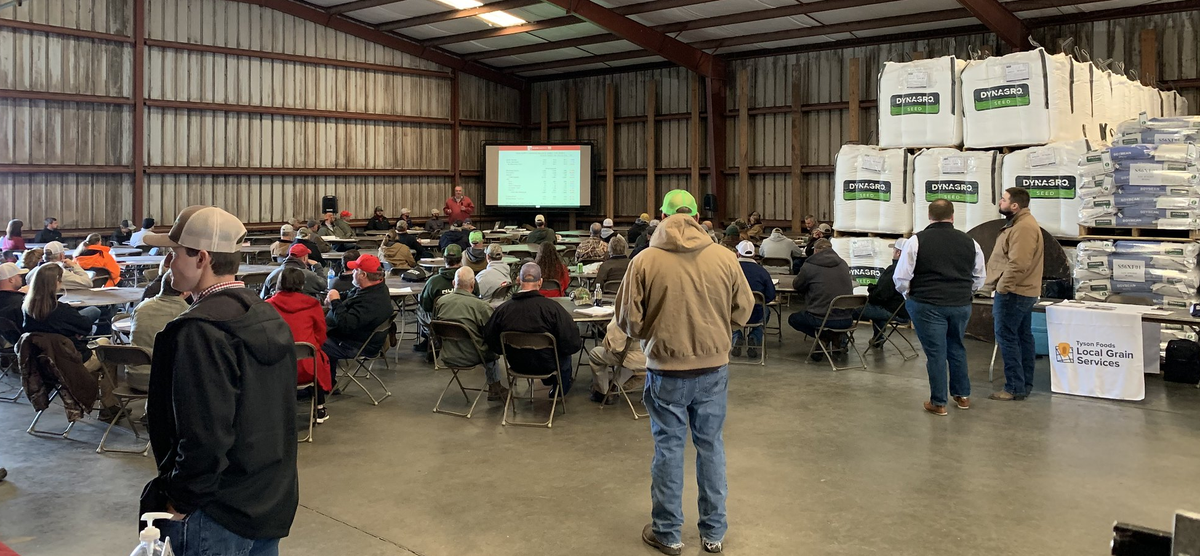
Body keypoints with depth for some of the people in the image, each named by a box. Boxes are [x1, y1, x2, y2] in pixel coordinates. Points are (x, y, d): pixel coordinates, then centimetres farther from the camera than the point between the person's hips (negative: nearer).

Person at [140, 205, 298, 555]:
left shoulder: (200, 331, -21)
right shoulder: (267, 316, 6)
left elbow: (204, 436, -26)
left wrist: (182, 501, -13)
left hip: (219, 512, -8)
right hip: (272, 501, 8)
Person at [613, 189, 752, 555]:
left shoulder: (645, 261, -12)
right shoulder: (724, 257, -7)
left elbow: (629, 321, -8)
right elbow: (742, 311, 2)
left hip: (666, 370, -2)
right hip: (714, 367, 2)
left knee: (669, 448, 11)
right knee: (711, 445, 15)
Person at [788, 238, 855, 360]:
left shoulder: (809, 266, -6)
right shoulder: (843, 264, 8)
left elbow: (796, 286, 9)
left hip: (821, 320, -4)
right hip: (846, 320, 5)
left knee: (793, 319, 24)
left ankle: (823, 337, 4)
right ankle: (838, 337, 13)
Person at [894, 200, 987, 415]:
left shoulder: (917, 241, -9)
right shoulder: (970, 243, 3)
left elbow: (901, 278, -8)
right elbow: (979, 280, 13)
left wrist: (908, 293, 11)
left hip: (927, 305, -4)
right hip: (961, 305, 4)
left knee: (935, 352, 5)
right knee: (956, 348, 22)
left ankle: (938, 402, 13)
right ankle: (962, 395, 32)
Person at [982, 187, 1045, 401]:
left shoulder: (1023, 227, -19)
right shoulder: (1020, 223, 16)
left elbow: (1018, 264, -27)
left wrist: (1002, 288, -21)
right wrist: (1003, 288, 20)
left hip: (1013, 293, -11)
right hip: (1022, 291, 11)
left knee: (1007, 338, -8)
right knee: (1022, 337, 13)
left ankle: (1015, 388, -5)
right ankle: (1025, 384, 20)